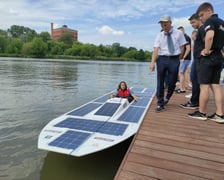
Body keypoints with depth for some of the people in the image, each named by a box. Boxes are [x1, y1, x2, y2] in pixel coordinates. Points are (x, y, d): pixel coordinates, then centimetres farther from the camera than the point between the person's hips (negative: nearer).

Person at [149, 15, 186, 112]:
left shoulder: (178, 33, 4)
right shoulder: (159, 35, 4)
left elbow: (181, 48, 6)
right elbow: (156, 49, -6)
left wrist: (176, 59, -1)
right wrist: (153, 62, -19)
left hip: (174, 59, 0)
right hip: (162, 59, 1)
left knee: (172, 82, 4)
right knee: (160, 82, 1)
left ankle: (167, 97, 35)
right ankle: (160, 104, 12)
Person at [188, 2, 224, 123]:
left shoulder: (210, 21, -9)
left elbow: (209, 36, -29)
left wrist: (207, 50, -17)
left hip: (209, 57, -9)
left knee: (204, 85, -3)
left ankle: (201, 113, 5)